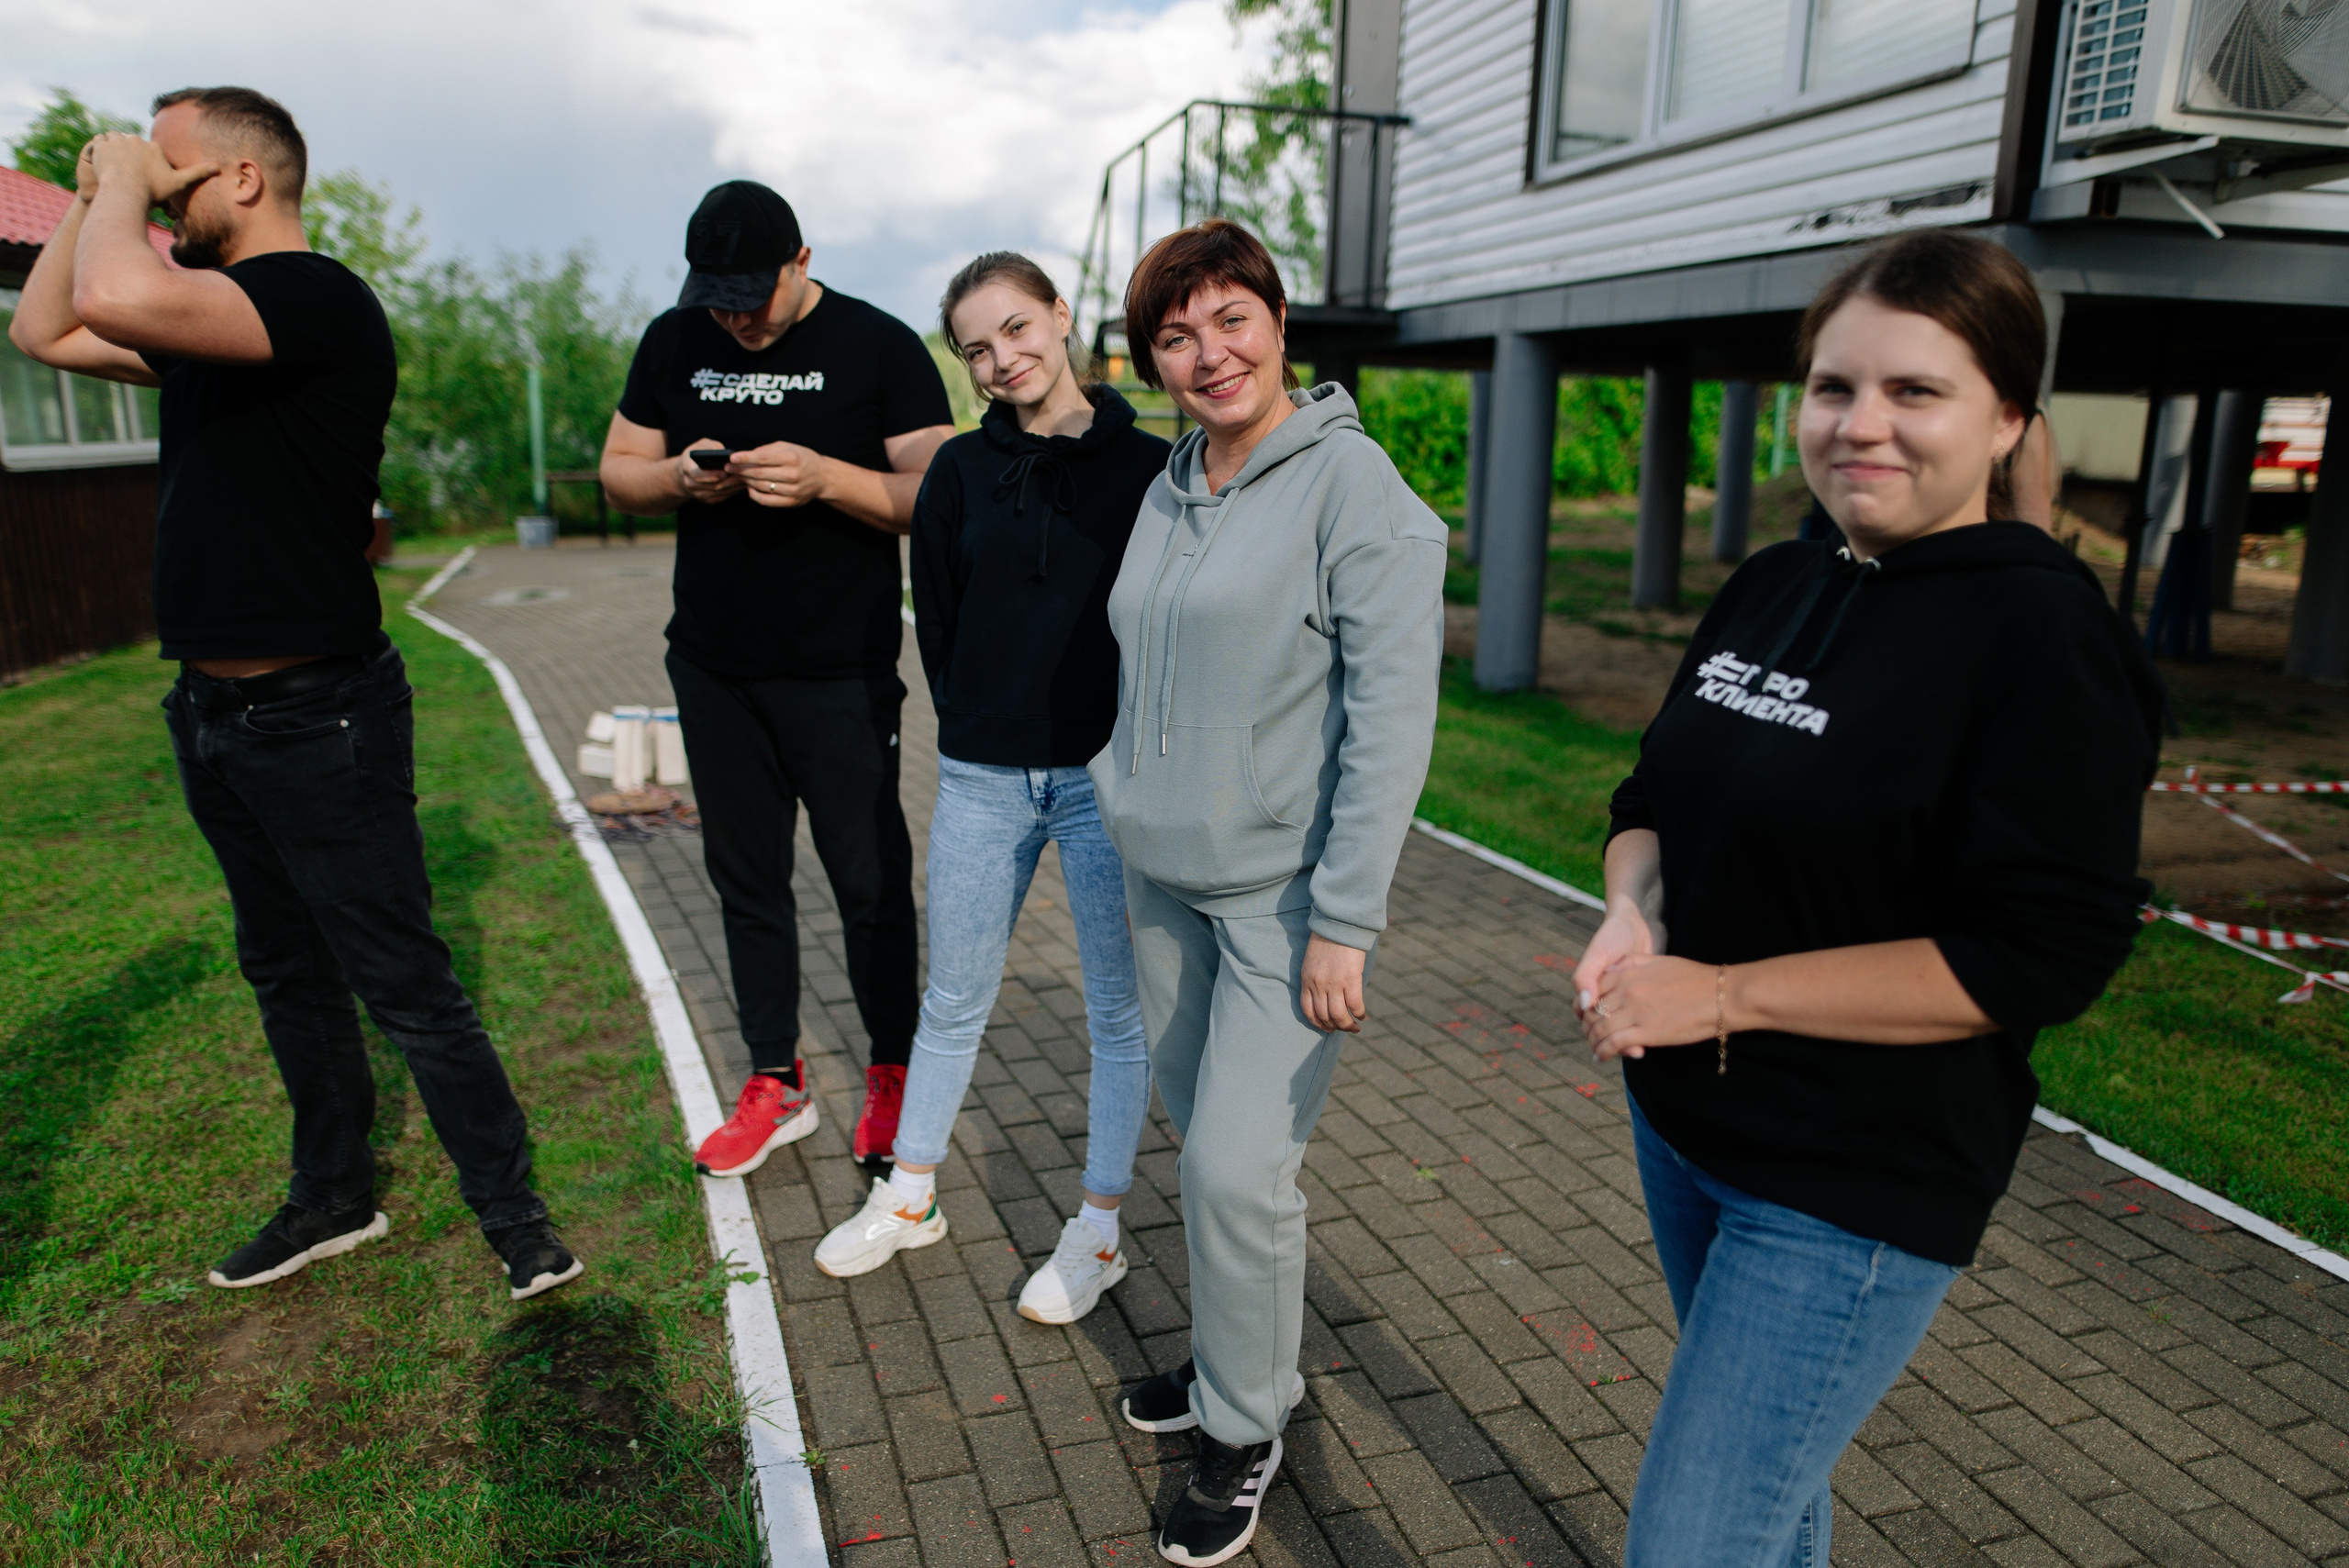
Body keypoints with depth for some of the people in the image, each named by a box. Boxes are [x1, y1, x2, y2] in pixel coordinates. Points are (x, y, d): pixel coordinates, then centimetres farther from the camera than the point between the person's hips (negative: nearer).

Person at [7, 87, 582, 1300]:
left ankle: (511, 1212, 11)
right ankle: (334, 1199, 34)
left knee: (404, 985, -3)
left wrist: (128, 180, -14)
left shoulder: (319, 300, -17)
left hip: (319, 718, -10)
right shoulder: (208, 313, 12)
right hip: (213, 711, 10)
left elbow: (114, 299, -33)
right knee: (287, 974, 18)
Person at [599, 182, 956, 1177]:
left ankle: (893, 1076, 21)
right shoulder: (673, 345, 8)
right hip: (713, 667, 5)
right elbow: (618, 473, 12)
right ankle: (775, 1085, 25)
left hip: (841, 674, -4)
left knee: (869, 882, 2)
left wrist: (826, 478, -25)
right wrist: (680, 477, -10)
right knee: (746, 880, 11)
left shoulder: (880, 347, -5)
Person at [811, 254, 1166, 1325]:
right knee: (952, 1001, 14)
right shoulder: (963, 470, 3)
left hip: (1107, 775, -2)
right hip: (982, 779, 2)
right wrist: (978, 726, 5)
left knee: (1119, 1013, 8)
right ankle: (910, 1198, 34)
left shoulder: (1146, 467, -3)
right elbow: (935, 614, 9)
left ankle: (1097, 1234, 25)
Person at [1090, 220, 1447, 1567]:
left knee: (1238, 1167, -5)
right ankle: (1236, 1359, 38)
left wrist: (1344, 924, -19)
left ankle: (1247, 1426, 19)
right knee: (1202, 1139, 17)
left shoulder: (1353, 483, -13)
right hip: (1166, 877, 7)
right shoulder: (1170, 492, 10)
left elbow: (1392, 720, -17)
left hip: (1286, 889, -7)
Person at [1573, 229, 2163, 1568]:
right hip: (1681, 1118, 7)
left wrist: (1722, 993, -22)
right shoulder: (1773, 589, 4)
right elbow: (1657, 796, 12)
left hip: (1856, 1190, -7)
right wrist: (1632, 905, -10)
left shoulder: (2049, 638, -16)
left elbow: (2040, 958, -21)